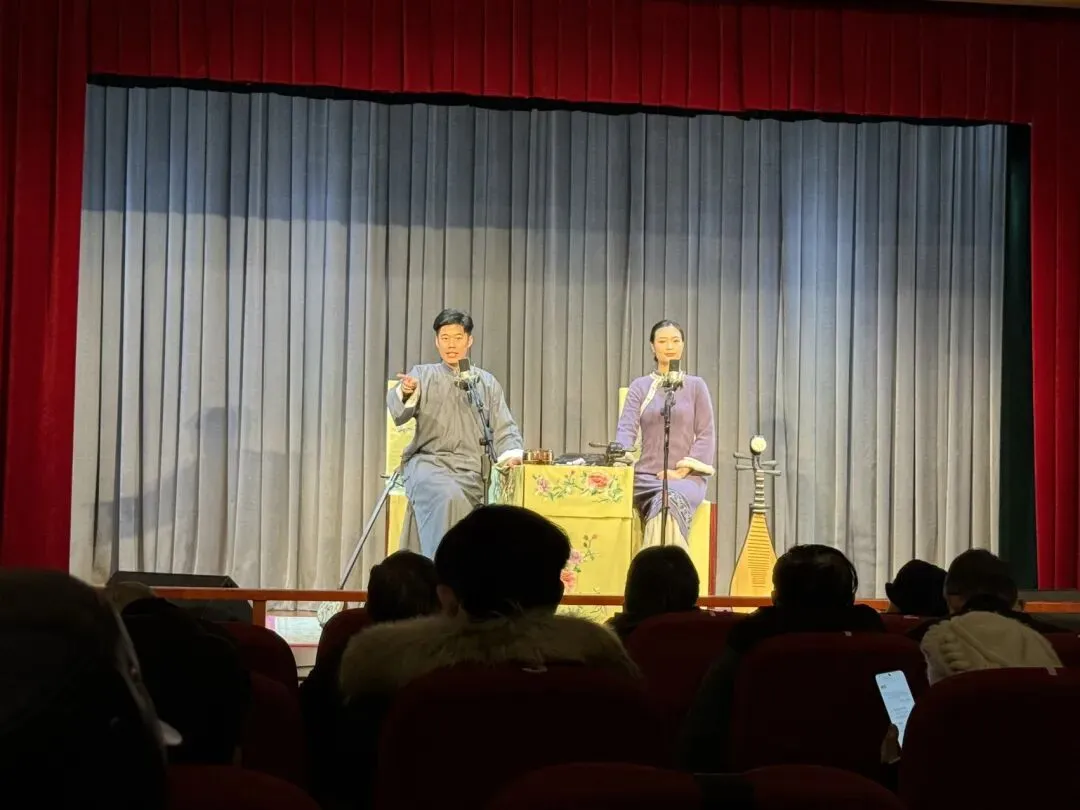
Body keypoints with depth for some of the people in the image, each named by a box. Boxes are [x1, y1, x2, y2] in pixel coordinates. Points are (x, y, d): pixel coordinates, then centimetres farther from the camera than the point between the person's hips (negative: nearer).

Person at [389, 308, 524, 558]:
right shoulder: (422, 374, 15)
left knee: (452, 499, -33)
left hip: (471, 469, 1)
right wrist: (405, 393, -27)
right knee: (448, 496, -35)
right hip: (427, 462, -1)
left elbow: (504, 428, 16)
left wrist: (511, 453, -7)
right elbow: (399, 413, -3)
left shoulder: (488, 383, 21)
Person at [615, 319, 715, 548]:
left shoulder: (695, 386, 9)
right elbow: (626, 428, -2)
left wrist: (682, 471, -10)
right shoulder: (639, 386, 11)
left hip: (687, 477, -1)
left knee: (671, 502, -36)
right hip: (646, 474, 1)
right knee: (663, 505, -34)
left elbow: (705, 435, 4)